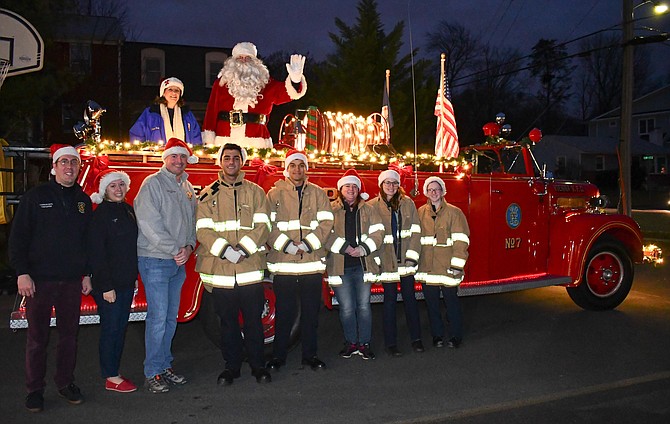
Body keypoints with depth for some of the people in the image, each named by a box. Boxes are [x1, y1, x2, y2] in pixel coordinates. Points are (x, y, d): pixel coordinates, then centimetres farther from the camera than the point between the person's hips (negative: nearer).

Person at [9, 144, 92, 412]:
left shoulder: (83, 200, 9)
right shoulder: (35, 197, -2)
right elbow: (18, 237, -4)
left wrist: (87, 274, 10)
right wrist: (22, 273, -11)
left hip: (72, 280, 3)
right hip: (40, 279, -3)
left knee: (69, 334, 10)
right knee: (37, 337, 4)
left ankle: (66, 382, 24)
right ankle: (35, 389, 16)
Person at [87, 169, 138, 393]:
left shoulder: (128, 210, 10)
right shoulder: (101, 214, -12)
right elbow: (96, 253, -16)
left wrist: (134, 276, 15)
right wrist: (106, 286, -18)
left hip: (127, 281, 7)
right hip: (109, 283, -7)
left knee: (121, 327, 13)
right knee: (110, 328, 1)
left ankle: (114, 372, 24)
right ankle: (111, 378, 12)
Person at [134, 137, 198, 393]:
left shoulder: (187, 188, 15)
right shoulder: (152, 184, -7)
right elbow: (150, 225, -15)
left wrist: (188, 246, -2)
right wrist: (175, 250, -16)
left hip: (179, 261, 7)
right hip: (155, 260, -7)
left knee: (171, 317, 12)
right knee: (158, 317, -6)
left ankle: (165, 366, 23)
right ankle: (152, 374, 4)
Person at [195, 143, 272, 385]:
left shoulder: (255, 192, 8)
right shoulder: (208, 195, 8)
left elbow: (262, 226, -1)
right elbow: (203, 229, -2)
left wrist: (243, 249, -14)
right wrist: (225, 250, -17)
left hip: (251, 268, 0)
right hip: (220, 270, 1)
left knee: (253, 320, 6)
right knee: (228, 322, 11)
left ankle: (257, 365, 22)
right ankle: (231, 366, 25)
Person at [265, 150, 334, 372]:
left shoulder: (318, 193, 10)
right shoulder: (274, 193, 5)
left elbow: (326, 222, 2)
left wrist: (307, 244, -11)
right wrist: (287, 245, -16)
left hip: (312, 262, 2)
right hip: (283, 262, -2)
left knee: (311, 311, 8)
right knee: (284, 312, 4)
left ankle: (309, 354, 22)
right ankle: (278, 356, 19)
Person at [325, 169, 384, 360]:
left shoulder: (368, 210, 11)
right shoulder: (331, 209, 3)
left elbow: (378, 232, 3)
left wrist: (362, 249, -11)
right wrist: (345, 248, -15)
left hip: (363, 265, 2)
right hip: (340, 266, -2)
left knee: (364, 306, 4)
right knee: (347, 308, 3)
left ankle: (364, 344, 15)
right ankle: (351, 343, 18)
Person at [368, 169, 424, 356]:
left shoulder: (408, 203, 6)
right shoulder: (372, 206, 0)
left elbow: (415, 230, 3)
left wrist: (412, 255, -6)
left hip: (405, 258, 2)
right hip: (386, 260, -2)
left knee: (410, 297, 7)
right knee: (390, 300, 4)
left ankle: (416, 339, 18)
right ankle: (390, 343, 12)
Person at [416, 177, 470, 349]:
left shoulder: (454, 212, 0)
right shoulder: (420, 212, 10)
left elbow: (461, 240, -5)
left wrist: (457, 264, -11)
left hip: (447, 265, -3)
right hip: (427, 266, 3)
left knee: (451, 301, 4)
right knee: (432, 303, 10)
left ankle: (455, 335, 19)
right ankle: (437, 335, 23)